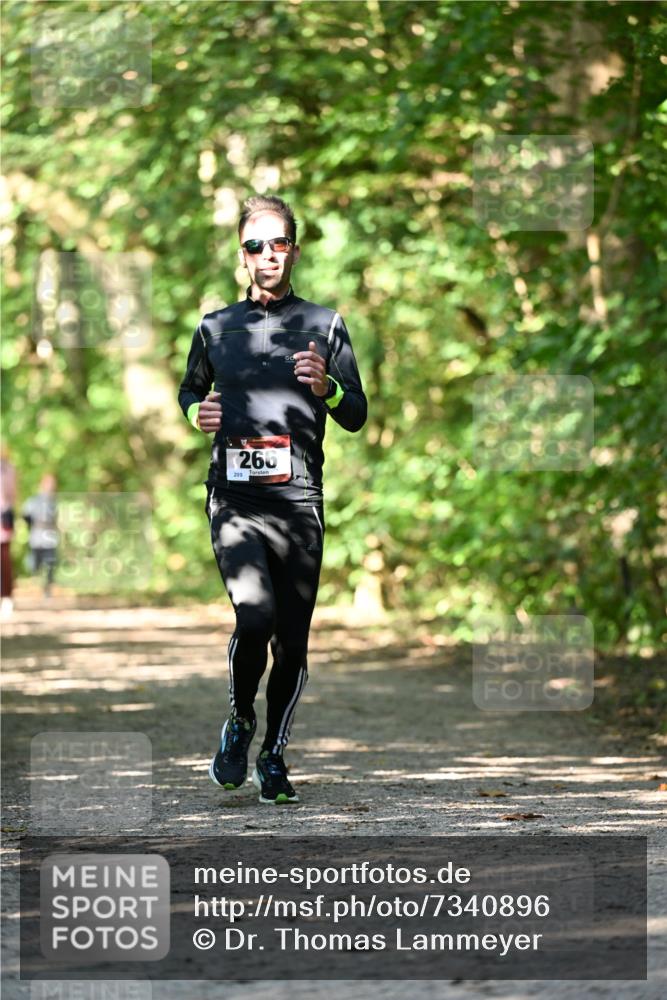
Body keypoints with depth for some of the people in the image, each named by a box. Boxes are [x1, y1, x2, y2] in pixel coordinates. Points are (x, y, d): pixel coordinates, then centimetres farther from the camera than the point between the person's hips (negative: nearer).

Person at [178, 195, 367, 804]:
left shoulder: (325, 326, 10)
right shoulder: (216, 328, 13)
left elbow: (357, 417, 10)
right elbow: (189, 389, 29)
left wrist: (326, 388, -11)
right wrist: (197, 411, 6)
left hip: (298, 499, 1)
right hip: (234, 496, -1)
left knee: (293, 639, 1)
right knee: (255, 618, -20)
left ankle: (274, 756, 18)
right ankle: (239, 721, 6)